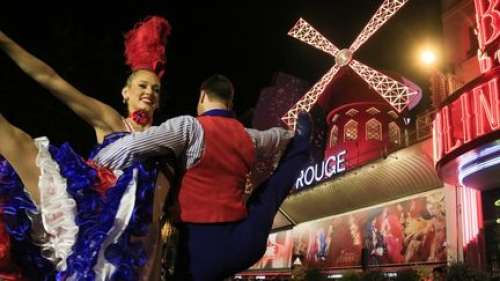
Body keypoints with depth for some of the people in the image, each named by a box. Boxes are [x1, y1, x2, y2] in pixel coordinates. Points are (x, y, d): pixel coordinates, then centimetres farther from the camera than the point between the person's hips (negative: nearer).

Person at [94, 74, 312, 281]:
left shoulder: (190, 127, -11)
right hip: (245, 240, 6)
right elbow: (277, 136, 31)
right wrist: (295, 138, 55)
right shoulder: (250, 138, 8)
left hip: (202, 243, -6)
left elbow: (130, 148, -19)